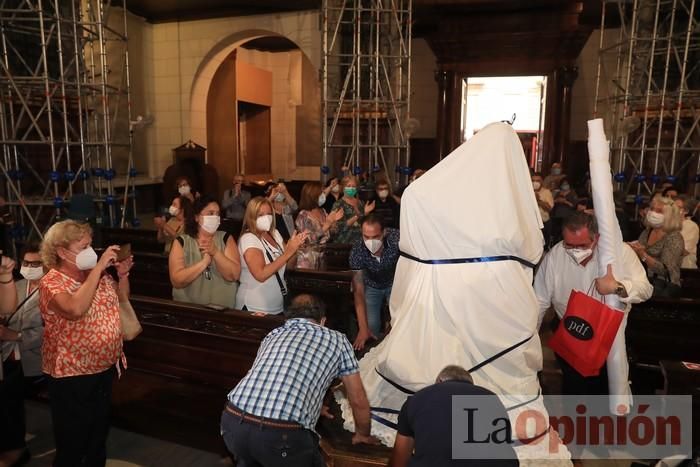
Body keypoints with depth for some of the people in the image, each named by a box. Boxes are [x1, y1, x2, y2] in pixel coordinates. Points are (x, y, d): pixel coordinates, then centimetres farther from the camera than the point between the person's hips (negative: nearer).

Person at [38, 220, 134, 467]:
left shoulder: (98, 275, 2)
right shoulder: (51, 283, -18)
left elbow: (122, 300, 15)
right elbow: (75, 309, -38)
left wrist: (122, 275, -4)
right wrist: (99, 267, -34)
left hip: (105, 368, 7)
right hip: (72, 376, -7)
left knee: (100, 431, 23)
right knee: (72, 443, 10)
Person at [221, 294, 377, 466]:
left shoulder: (272, 335, 26)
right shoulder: (336, 339, 16)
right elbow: (358, 401, 22)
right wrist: (363, 434, 42)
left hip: (232, 421, 5)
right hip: (282, 434, -4)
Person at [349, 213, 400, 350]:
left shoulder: (396, 239, -34)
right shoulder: (357, 251, -30)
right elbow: (358, 290, -28)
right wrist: (363, 328, -33)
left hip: (395, 283, 0)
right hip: (371, 286, 0)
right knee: (371, 328, -12)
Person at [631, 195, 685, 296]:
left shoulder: (674, 238, -7)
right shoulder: (647, 231, 10)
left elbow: (665, 270, -16)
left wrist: (643, 255, -27)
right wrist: (633, 250, -8)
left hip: (665, 286, -5)